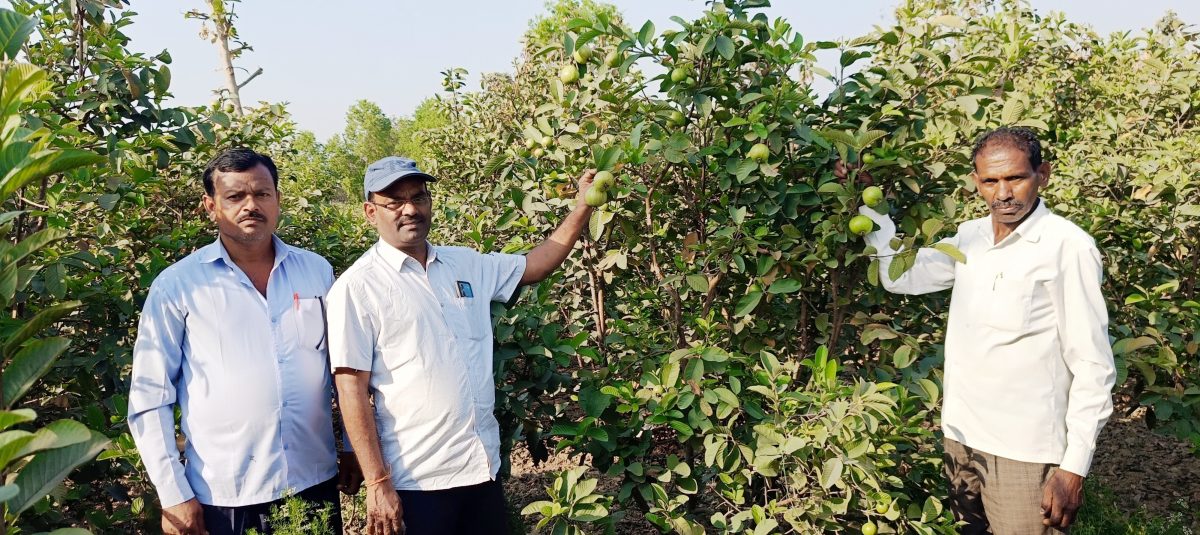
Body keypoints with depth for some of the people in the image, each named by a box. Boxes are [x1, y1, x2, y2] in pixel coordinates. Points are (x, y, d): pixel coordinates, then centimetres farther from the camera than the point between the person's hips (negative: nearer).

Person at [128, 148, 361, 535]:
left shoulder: (317, 271, 3)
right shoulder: (177, 285, -5)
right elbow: (149, 396, -3)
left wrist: (352, 448, 11)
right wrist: (173, 495, -6)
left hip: (315, 484, 2)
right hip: (224, 497, -2)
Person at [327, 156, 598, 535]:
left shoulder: (465, 264, 8)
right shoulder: (357, 287, -9)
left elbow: (535, 266, 17)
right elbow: (351, 390, -12)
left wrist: (583, 207, 6)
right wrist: (377, 483, -15)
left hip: (484, 467, 5)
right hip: (415, 480, -5)